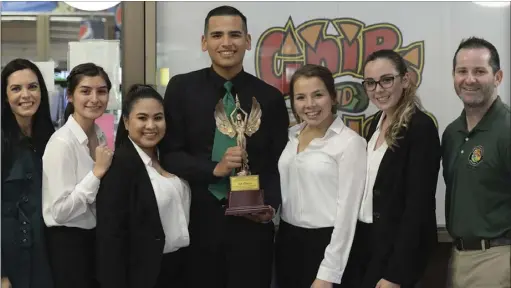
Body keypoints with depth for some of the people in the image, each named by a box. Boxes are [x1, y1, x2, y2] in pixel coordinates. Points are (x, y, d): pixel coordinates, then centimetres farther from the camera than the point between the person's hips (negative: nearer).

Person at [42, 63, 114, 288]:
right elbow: (60, 210, -24)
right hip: (68, 243, -7)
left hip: (96, 237, 8)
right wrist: (97, 171, -24)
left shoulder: (100, 135, 4)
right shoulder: (62, 142, -19)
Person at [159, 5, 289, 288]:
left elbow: (278, 164, 5)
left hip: (251, 223, 0)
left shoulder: (270, 97, 2)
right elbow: (169, 155, -1)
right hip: (197, 221, 0)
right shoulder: (181, 88, 1)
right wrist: (214, 169, -17)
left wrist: (270, 206, -12)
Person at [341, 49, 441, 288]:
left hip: (397, 248, -7)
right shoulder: (377, 121, 7)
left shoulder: (421, 127, -17)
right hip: (364, 241, 7)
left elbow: (418, 205, -20)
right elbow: (368, 186, 10)